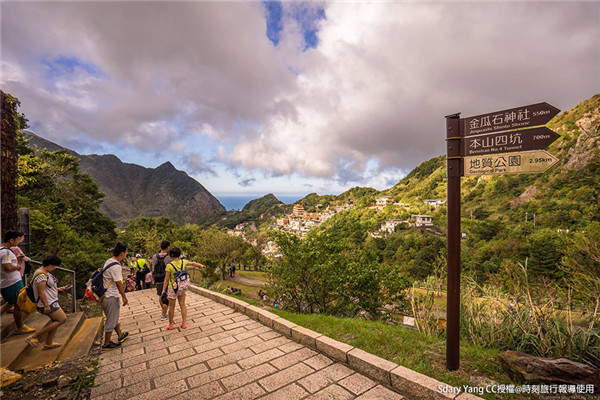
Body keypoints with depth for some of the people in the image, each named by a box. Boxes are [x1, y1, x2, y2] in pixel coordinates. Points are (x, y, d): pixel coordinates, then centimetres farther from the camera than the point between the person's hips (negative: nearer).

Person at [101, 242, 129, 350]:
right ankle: (106, 344, 19)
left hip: (105, 296, 10)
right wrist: (124, 297, -11)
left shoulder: (108, 261, 6)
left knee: (114, 317, 23)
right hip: (111, 297, -10)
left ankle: (121, 335, 39)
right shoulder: (115, 266, -25)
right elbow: (118, 283, -21)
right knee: (111, 320, 5)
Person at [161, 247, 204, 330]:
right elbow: (193, 263, 13)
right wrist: (201, 265, 31)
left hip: (173, 288, -3)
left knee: (171, 306, 13)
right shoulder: (183, 262, -7)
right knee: (182, 305, 13)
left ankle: (171, 325, 27)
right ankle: (184, 323, 18)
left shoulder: (169, 266, -18)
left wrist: (163, 290, -4)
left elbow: (166, 279, -14)